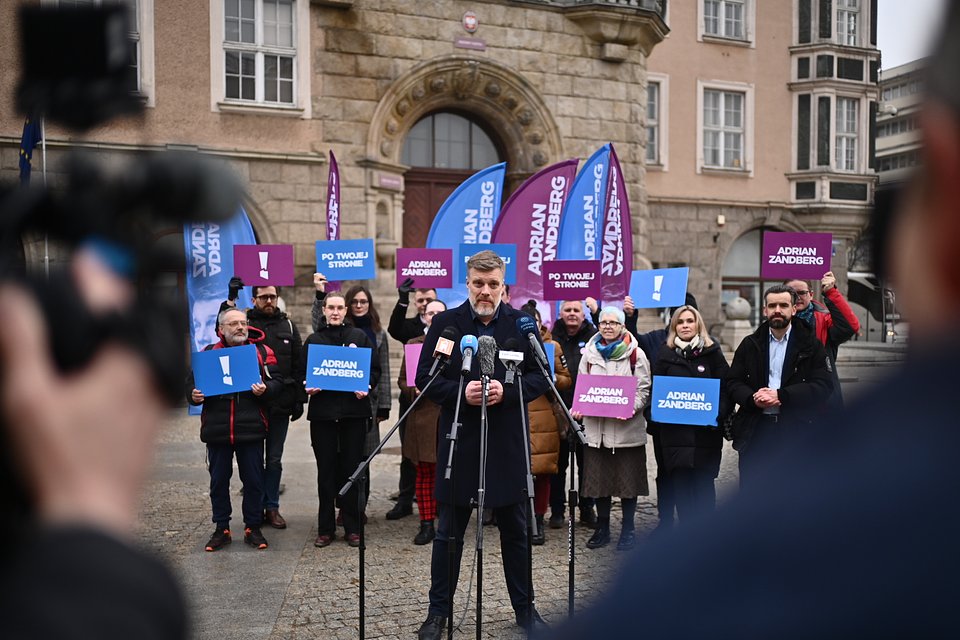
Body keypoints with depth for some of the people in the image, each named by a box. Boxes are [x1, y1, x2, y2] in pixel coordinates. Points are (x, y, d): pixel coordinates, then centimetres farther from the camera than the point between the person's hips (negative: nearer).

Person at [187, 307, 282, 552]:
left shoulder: (262, 351, 4)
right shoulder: (208, 353, 7)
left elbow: (276, 381, 1)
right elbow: (192, 381, 11)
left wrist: (265, 389, -19)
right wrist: (193, 395, -9)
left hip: (251, 428, -1)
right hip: (216, 428, 1)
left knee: (253, 480, 6)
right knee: (218, 480, 9)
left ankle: (253, 528, 20)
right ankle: (221, 529, 22)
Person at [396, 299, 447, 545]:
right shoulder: (413, 344, 12)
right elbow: (402, 380, 11)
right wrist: (414, 390, -8)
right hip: (422, 416, 1)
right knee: (424, 472, 3)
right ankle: (426, 525, 10)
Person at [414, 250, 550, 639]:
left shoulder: (522, 323, 2)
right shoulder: (445, 323, -1)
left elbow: (541, 378, 1)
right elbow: (424, 378, -1)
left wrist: (507, 391, -17)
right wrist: (461, 392, -18)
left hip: (507, 443, 1)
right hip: (458, 442, -1)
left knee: (516, 530, 12)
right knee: (449, 531, 9)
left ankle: (524, 607, 28)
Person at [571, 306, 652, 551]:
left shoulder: (635, 354, 0)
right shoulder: (589, 354, 10)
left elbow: (644, 389, -2)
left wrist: (631, 408, -20)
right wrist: (579, 408, -5)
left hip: (627, 428, -3)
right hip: (596, 427, 3)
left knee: (628, 478, 3)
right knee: (599, 478, 9)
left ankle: (628, 530, 17)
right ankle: (602, 529, 23)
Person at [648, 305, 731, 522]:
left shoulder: (711, 352, 5)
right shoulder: (665, 354, 9)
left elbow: (726, 388, 1)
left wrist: (718, 414, -13)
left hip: (705, 430, -1)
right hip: (674, 429, 1)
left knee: (704, 483, 1)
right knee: (680, 483, 2)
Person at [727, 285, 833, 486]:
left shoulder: (811, 345, 3)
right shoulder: (750, 344, 12)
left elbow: (823, 385, -7)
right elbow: (734, 382, 8)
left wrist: (781, 395, -17)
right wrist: (753, 399, -14)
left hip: (796, 430, -2)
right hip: (754, 430, 2)